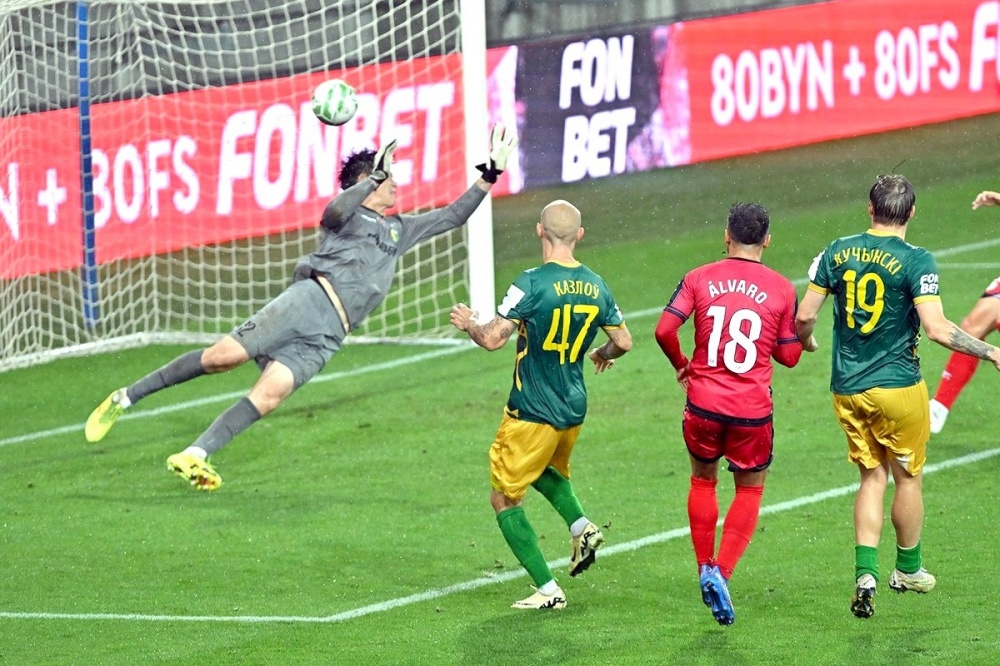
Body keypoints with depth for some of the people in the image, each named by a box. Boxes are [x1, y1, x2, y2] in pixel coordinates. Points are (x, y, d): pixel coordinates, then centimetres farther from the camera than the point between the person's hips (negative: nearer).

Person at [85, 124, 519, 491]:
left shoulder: (398, 231, 31)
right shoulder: (345, 214, 12)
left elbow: (453, 216, 34)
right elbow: (336, 212, -13)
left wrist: (492, 171, 27)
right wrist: (375, 178, -17)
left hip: (327, 337, 5)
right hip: (311, 298, -5)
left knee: (271, 393, -18)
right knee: (226, 355, -18)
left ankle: (193, 456, -25)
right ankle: (127, 398, -8)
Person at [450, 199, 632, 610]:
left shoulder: (533, 283, -19)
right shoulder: (596, 287, 0)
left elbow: (492, 339, -21)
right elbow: (623, 341, 10)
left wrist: (468, 323, 0)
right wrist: (602, 355, 32)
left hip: (531, 413, -7)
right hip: (574, 409, 7)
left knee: (504, 498, 6)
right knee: (547, 470, 35)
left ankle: (547, 590, 1)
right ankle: (581, 527, 9)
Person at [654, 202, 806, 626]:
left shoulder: (699, 279, -1)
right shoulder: (781, 289, -1)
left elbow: (664, 330, -8)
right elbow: (789, 356, 4)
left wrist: (680, 365, 10)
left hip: (703, 403, 1)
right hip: (752, 411, -1)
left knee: (703, 481, 24)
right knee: (749, 490, 15)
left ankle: (705, 570, 23)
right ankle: (722, 572, -4)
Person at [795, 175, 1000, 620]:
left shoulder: (837, 252, 0)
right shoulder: (916, 261, -13)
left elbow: (805, 314, 3)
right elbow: (937, 328, -21)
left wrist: (802, 341, 25)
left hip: (847, 389, 4)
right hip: (897, 387, -4)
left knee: (872, 477, 14)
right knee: (908, 478, 15)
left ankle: (865, 574, -2)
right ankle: (907, 569, 29)